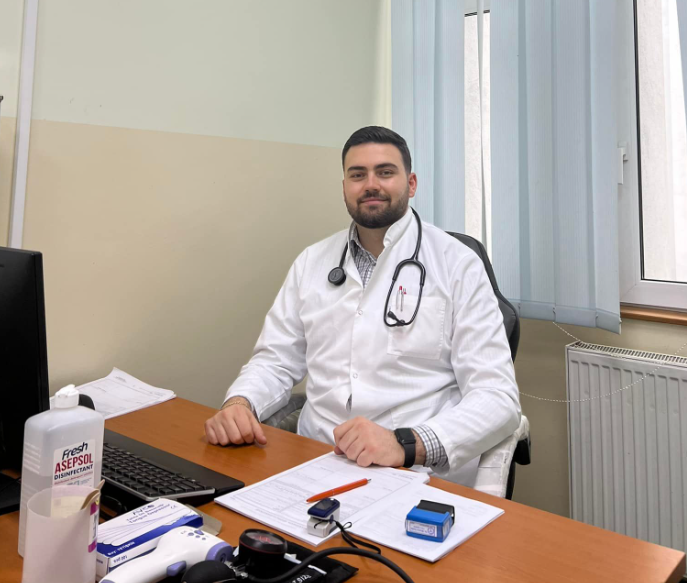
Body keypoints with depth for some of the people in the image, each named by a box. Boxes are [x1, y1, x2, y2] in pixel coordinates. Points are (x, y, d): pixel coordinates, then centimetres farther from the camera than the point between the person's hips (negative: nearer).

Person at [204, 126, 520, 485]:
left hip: (420, 473, -4)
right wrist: (238, 403, -9)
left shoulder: (458, 265, -3)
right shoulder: (312, 262, 11)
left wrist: (405, 444, -25)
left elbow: (498, 398, -9)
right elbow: (276, 361, 13)